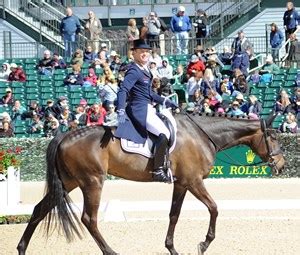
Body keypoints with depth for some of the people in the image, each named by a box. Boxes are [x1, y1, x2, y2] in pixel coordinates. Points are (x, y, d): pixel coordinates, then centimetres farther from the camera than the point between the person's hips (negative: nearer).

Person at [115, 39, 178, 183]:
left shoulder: (144, 70, 17)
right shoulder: (134, 71, -13)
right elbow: (122, 91, -24)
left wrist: (165, 101, 24)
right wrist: (121, 111, -36)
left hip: (147, 109, 11)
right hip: (140, 110, -11)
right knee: (164, 133, -23)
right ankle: (158, 171, -21)